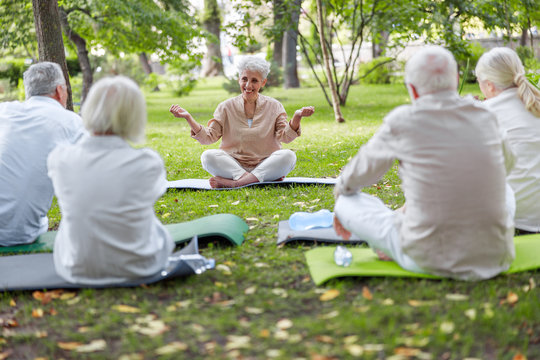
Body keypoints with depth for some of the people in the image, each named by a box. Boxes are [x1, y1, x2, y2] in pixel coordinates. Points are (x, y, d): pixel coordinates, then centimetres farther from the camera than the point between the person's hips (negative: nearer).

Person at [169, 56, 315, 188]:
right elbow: (209, 137, 1)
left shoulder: (273, 107, 6)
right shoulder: (227, 107, 7)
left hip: (266, 165, 0)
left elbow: (285, 137, -6)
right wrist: (188, 117, -13)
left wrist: (297, 116, -25)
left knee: (288, 156, -30)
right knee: (208, 156, -26)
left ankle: (233, 183, -33)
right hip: (232, 165, 0)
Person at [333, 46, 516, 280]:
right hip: (495, 259, 4)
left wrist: (340, 191, 33)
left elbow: (362, 170, 9)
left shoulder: (401, 122, -9)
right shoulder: (485, 117, 2)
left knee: (347, 202, 13)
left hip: (429, 260, -3)